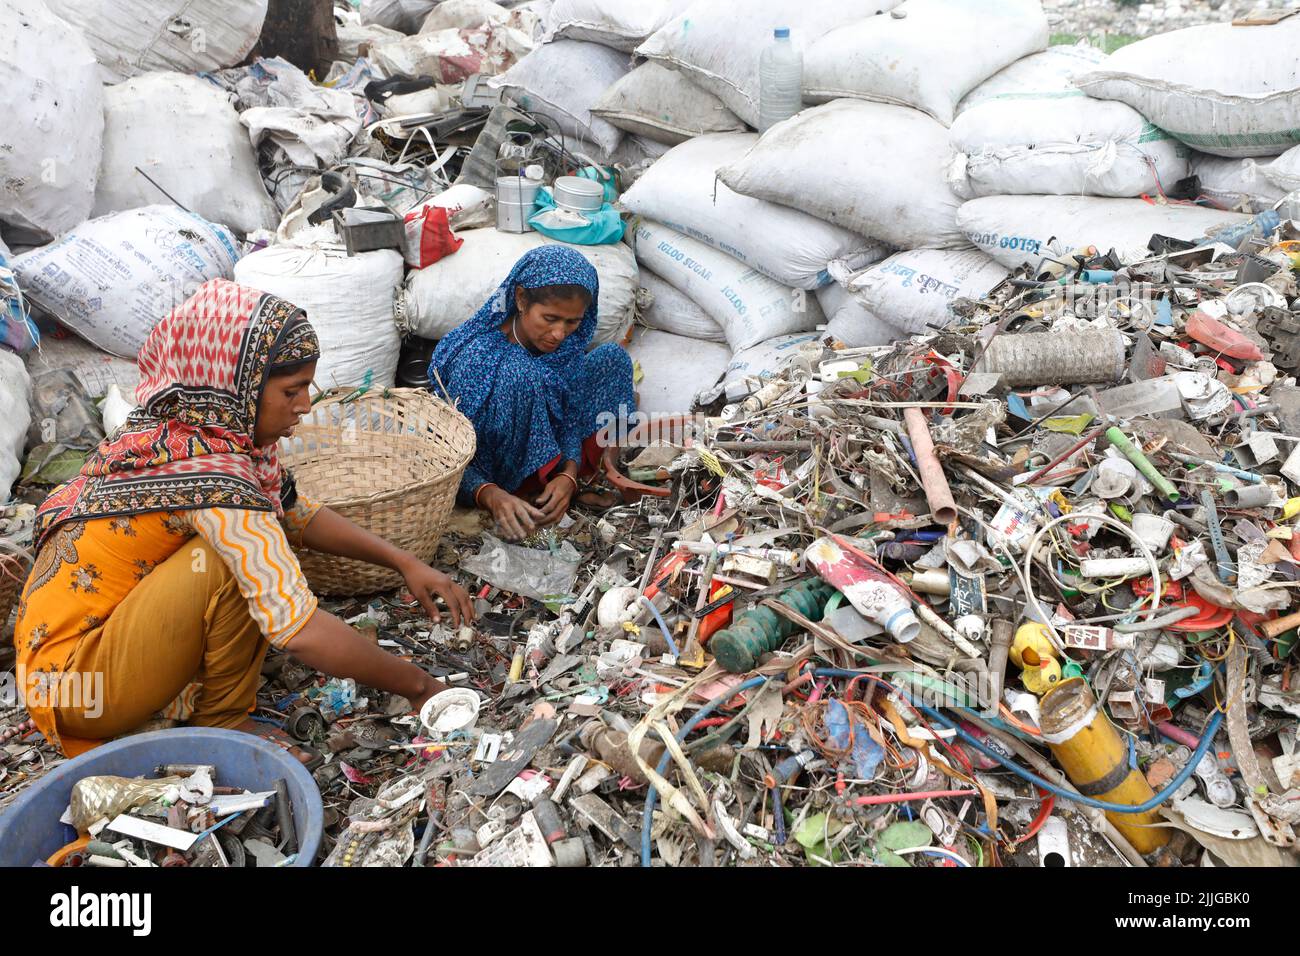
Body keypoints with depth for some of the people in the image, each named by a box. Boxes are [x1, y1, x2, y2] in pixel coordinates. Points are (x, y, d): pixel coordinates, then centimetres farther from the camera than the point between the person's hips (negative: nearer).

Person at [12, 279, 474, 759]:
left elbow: (300, 514, 10)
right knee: (231, 561, -27)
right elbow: (301, 631, -31)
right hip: (74, 685, -9)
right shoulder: (211, 471, -28)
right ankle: (223, 720, -4)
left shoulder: (192, 431, -2)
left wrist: (403, 562, 0)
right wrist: (417, 685, -19)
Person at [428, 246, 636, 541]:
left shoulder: (568, 345, -9)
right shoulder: (476, 356, -28)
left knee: (612, 358, -2)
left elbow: (570, 421, -7)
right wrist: (492, 496, -46)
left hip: (546, 456, 7)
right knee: (520, 371, -34)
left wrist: (568, 475, -27)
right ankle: (528, 491, -16)